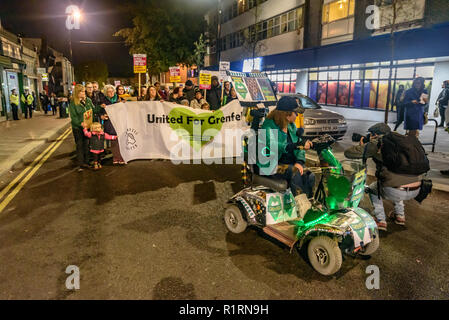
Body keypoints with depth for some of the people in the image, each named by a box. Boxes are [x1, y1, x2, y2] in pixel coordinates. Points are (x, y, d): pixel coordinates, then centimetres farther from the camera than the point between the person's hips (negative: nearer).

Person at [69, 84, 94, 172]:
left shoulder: (88, 100, 5)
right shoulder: (72, 103, -8)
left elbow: (94, 110, 12)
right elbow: (73, 117, -13)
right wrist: (81, 123, -25)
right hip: (78, 128, -4)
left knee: (87, 144, 9)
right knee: (79, 145, 3)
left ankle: (86, 162, 20)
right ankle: (80, 164, 10)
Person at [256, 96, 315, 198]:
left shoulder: (291, 126, 11)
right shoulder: (269, 126, -12)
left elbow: (300, 144, 6)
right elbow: (274, 146, -30)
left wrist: (299, 162, -13)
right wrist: (298, 145, -37)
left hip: (289, 164, 7)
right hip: (269, 167, -6)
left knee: (310, 176, -17)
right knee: (294, 171, -30)